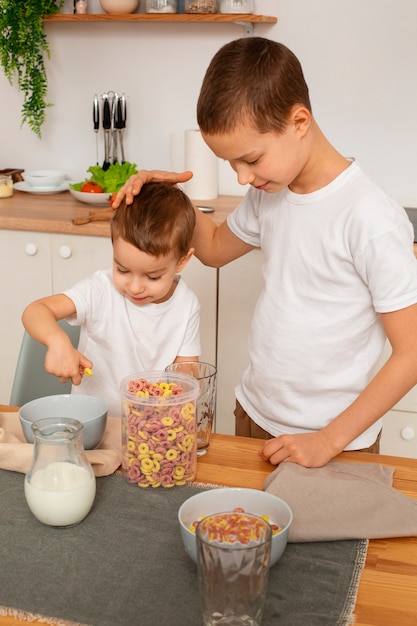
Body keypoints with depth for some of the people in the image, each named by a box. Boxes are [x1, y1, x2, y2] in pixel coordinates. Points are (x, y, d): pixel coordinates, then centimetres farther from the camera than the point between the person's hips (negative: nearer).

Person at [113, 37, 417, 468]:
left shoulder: (371, 220, -23)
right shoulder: (268, 193, 0)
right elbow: (215, 248, 20)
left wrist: (331, 440, -16)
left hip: (337, 443, -6)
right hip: (253, 415, 7)